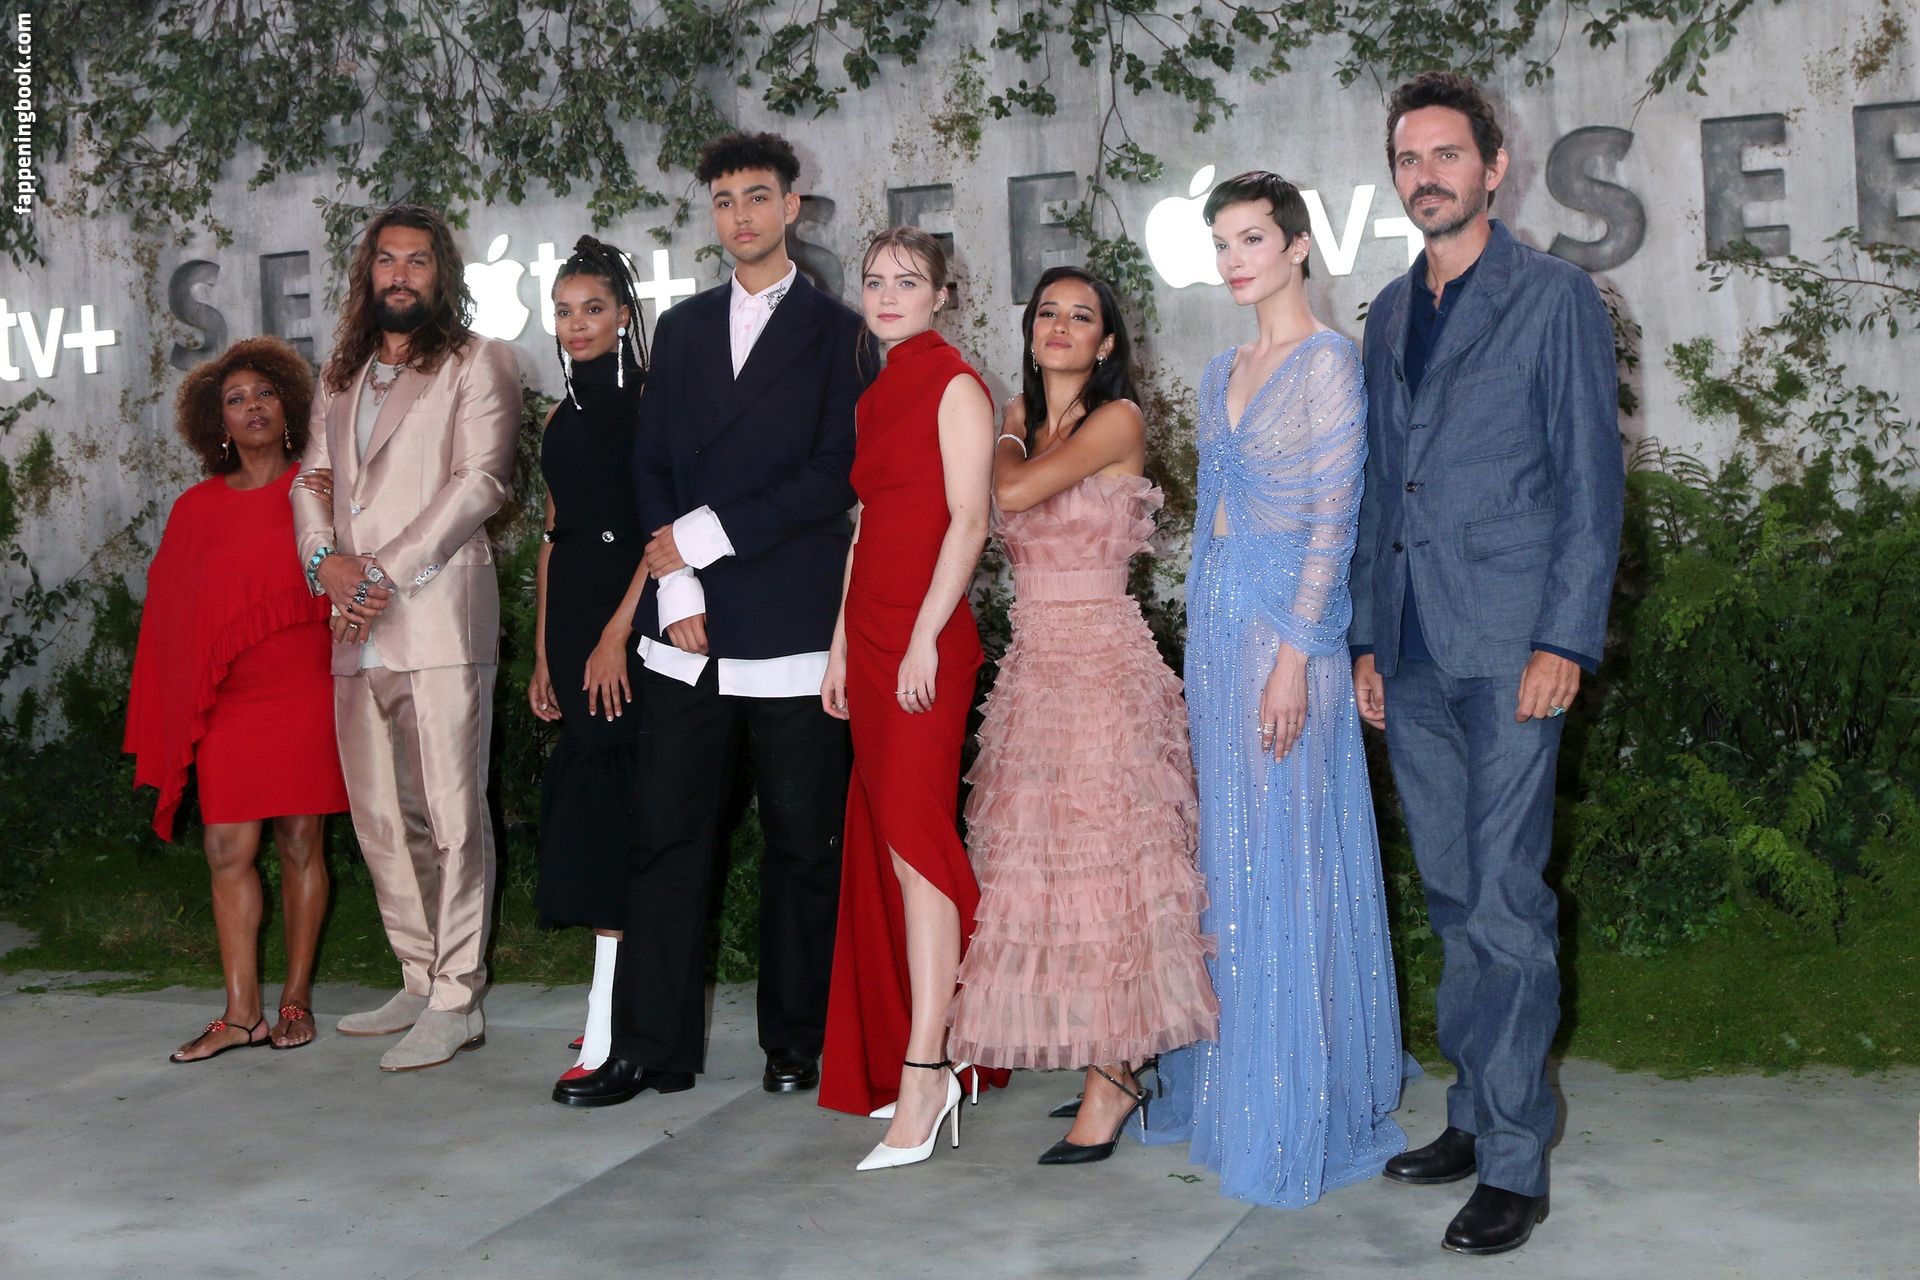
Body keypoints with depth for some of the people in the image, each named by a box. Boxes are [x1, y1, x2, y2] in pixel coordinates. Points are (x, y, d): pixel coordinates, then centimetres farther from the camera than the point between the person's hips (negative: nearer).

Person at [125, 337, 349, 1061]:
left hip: (305, 691, -2)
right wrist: (184, 710, 8)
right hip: (229, 700, 2)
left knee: (300, 843, 2)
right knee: (229, 850, -3)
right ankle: (240, 1014, 0)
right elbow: (172, 614, 12)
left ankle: (296, 1001, 12)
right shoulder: (197, 509, 10)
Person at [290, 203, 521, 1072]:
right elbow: (312, 481, 18)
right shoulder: (340, 376, 24)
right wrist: (326, 559, -4)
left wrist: (387, 572, -14)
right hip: (356, 634, 7)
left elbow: (479, 480, -8)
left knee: (452, 818, -7)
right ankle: (420, 982, 20)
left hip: (438, 619, -7)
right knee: (380, 820, 9)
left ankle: (457, 1002, -2)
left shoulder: (477, 362, 4)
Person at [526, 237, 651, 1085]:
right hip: (571, 619, 7)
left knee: (608, 798, -12)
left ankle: (611, 1030, -11)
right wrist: (542, 656, 15)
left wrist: (617, 633, -18)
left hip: (630, 613, -7)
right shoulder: (562, 419, 18)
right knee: (585, 794, 7)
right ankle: (626, 1000, 16)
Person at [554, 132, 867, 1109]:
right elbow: (651, 467, 12)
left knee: (801, 839, 4)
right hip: (688, 629, 4)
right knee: (665, 833, 2)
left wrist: (702, 536, -9)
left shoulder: (835, 332, 2)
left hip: (793, 628, -4)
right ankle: (651, 1047, 9)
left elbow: (833, 478, -7)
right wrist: (676, 584, -2)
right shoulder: (682, 328, 17)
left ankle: (797, 1043, 16)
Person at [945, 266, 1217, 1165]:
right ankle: (1114, 1065, 16)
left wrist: (1009, 441, 2)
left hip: (1100, 661, -7)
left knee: (1097, 858, -7)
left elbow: (1015, 493, -17)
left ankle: (1108, 1081, 0)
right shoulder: (1023, 419, 16)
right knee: (1040, 858, 6)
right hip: (1033, 661, 7)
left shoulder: (1117, 419, -6)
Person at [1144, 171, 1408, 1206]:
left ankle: (1294, 1113, 7)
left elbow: (1332, 520, -14)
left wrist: (1292, 655, -19)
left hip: (1286, 628, -8)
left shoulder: (1327, 362, -8)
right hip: (1216, 627, 8)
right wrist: (1199, 649, 16)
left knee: (1286, 859, -3)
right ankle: (1227, 1080, 22)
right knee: (1225, 854, 11)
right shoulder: (1223, 373, 16)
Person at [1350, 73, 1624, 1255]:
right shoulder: (1391, 313, 18)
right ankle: (1476, 1114, 20)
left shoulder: (1555, 296, 1)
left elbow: (1592, 479, -4)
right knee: (1454, 900, 10)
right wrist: (1367, 636, 14)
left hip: (1509, 646, -6)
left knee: (1507, 902, -7)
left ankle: (1516, 1163, 0)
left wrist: (1567, 639, -12)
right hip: (1412, 654, 6)